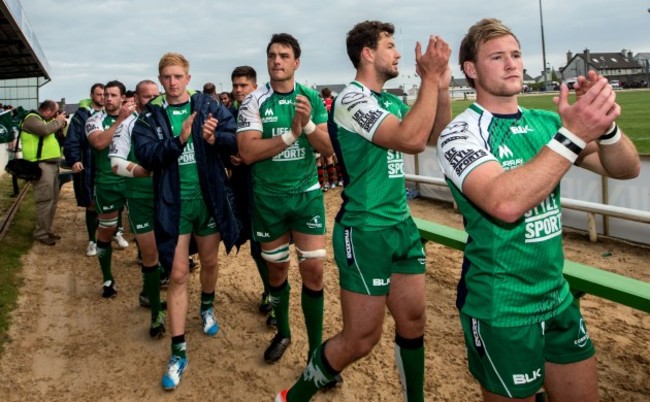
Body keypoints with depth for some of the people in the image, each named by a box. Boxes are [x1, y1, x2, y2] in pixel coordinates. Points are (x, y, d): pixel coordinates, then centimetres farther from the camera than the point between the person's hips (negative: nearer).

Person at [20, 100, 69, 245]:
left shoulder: (44, 120, 22)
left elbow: (55, 133, 23)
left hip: (52, 164, 10)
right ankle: (40, 234, -3)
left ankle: (47, 230, 24)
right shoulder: (32, 118, -9)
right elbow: (45, 130, -26)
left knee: (53, 200, 14)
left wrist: (61, 123, 6)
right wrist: (58, 120, -10)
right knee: (45, 200, -10)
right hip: (41, 165, -10)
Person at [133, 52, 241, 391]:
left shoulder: (208, 105, -1)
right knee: (178, 274, -1)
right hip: (173, 203, -1)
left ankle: (207, 308, 50)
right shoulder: (150, 115, -1)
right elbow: (146, 155, -13)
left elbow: (236, 140, -8)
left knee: (209, 262, 19)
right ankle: (178, 353, 7)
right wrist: (179, 139, -27)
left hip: (209, 198, 1)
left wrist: (215, 139, -28)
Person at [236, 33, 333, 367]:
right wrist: (291, 133, -22)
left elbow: (328, 149, -3)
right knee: (276, 269, 13)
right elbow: (247, 152, -17)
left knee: (313, 270, -2)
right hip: (268, 197, 0)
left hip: (307, 194, 1)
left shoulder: (312, 98, 1)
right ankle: (283, 333, 36)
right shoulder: (254, 102, -6)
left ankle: (316, 349, 11)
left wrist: (309, 124, -21)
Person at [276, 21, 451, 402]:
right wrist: (430, 79, -19)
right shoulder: (352, 99, -15)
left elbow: (435, 135, 12)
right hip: (366, 232, -8)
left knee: (413, 322, 13)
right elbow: (411, 140, -27)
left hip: (403, 226, 8)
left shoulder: (391, 101, 11)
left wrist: (443, 86, -1)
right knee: (361, 338, 0)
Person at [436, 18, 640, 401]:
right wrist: (573, 135, -31)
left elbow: (626, 169, -3)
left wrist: (604, 124, -22)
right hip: (501, 309, -6)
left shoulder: (546, 122, 4)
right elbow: (505, 203, -31)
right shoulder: (461, 134, -14)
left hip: (559, 299, 6)